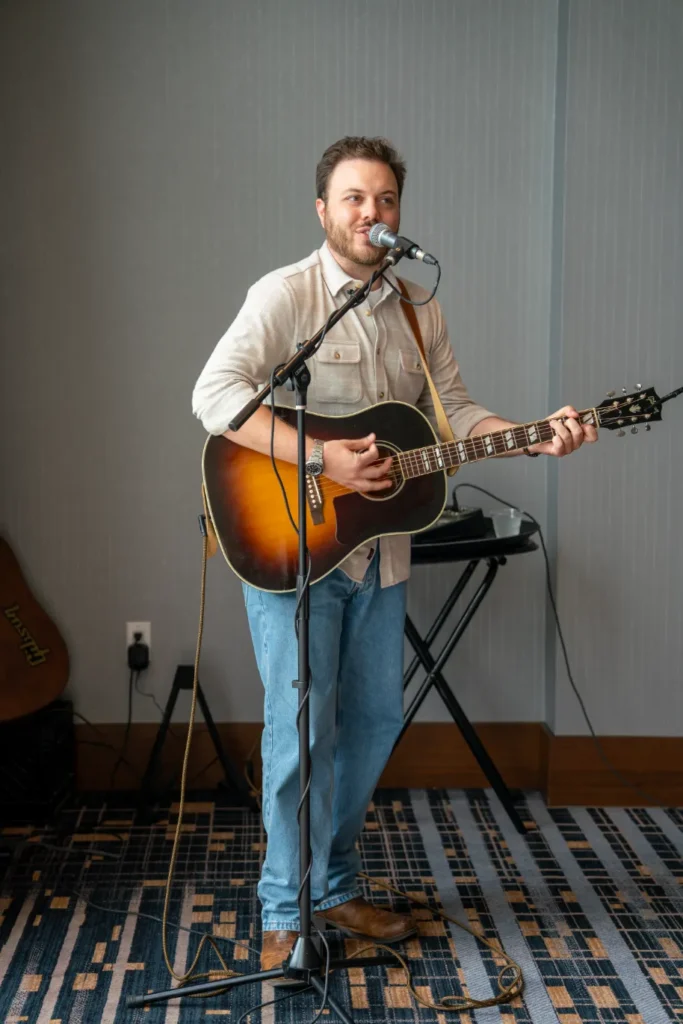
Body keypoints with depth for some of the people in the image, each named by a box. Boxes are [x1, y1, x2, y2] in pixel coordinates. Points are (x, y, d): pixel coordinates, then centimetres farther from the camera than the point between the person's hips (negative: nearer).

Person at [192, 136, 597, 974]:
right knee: (302, 730, -4)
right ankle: (287, 913, 12)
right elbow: (215, 392, -21)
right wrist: (321, 458, -28)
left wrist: (537, 438, -7)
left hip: (379, 550, 7)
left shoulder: (420, 312, 10)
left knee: (374, 719, 12)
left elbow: (452, 412, 10)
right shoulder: (285, 294, -10)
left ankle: (334, 888, 29)